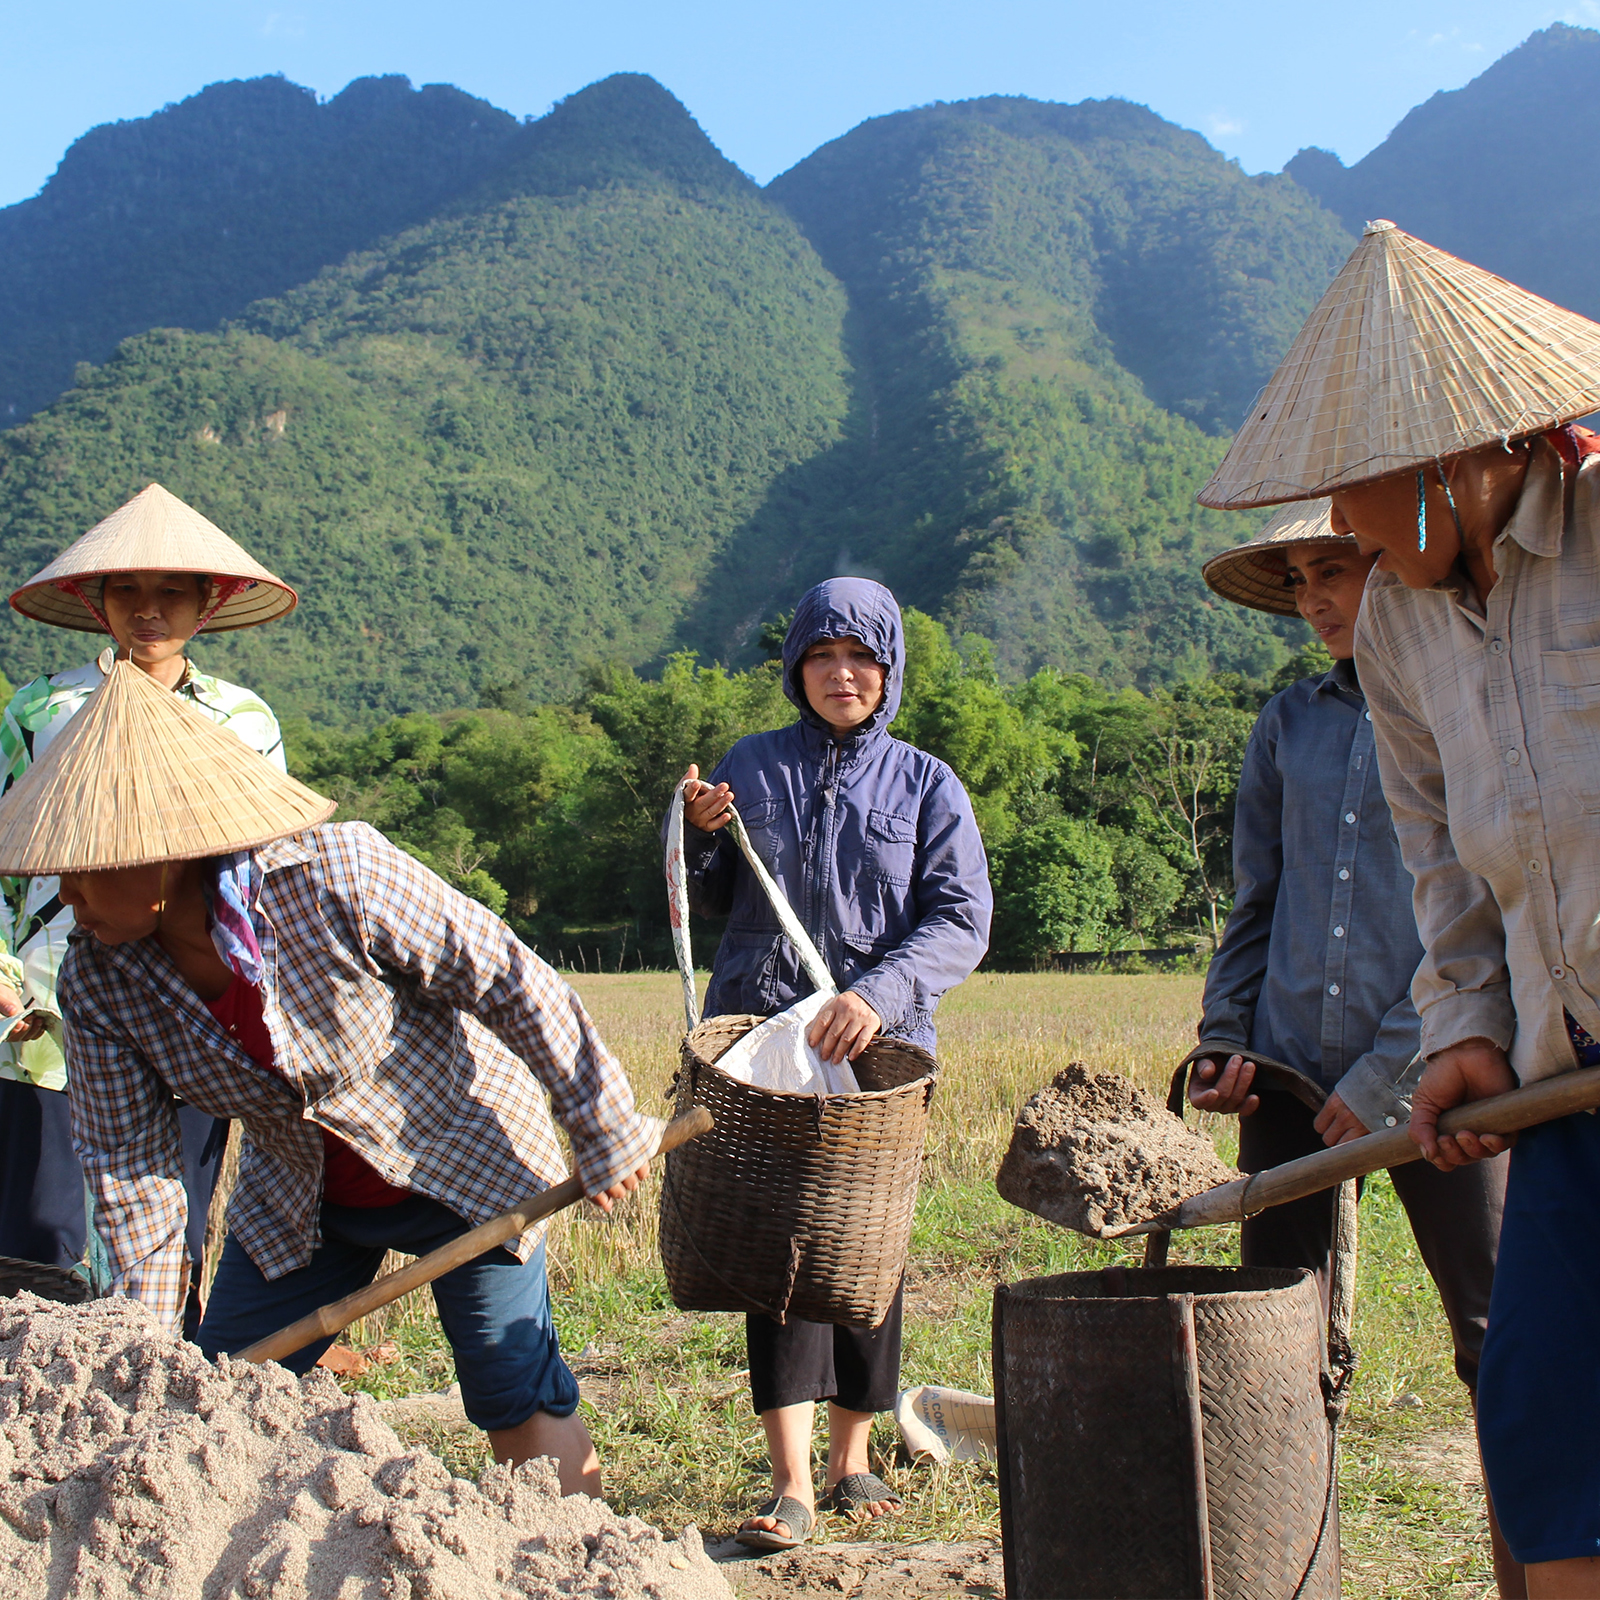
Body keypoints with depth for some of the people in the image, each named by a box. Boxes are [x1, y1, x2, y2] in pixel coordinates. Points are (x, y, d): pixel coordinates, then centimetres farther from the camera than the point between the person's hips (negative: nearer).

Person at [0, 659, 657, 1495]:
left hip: (464, 1159, -5)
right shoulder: (97, 981, -16)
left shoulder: (336, 876, -32)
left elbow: (509, 981, -23)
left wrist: (604, 1132, -16)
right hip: (297, 1200, 5)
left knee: (516, 1391, -6)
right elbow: (132, 1170, -8)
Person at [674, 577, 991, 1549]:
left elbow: (962, 922, -5)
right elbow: (713, 906, 17)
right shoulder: (751, 767, 10)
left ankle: (853, 1454, 25)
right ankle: (793, 1485, -10)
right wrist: (700, 839, -4)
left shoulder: (927, 786, 5)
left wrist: (880, 993, -21)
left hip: (879, 1043, 0)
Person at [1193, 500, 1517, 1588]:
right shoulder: (1291, 722, 12)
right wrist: (1225, 1036, 5)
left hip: (1431, 1074, -4)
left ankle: (1535, 1569, 12)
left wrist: (1390, 1071, -11)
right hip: (1293, 1068, 4)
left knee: (1501, 1335, -2)